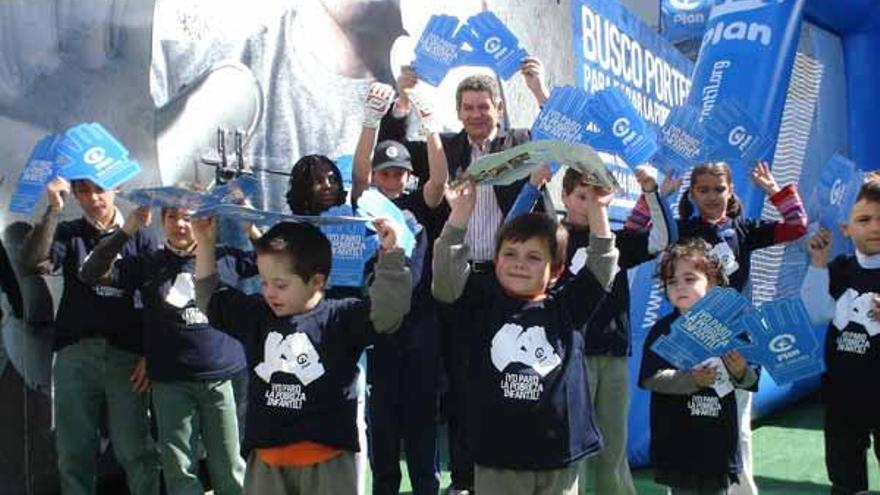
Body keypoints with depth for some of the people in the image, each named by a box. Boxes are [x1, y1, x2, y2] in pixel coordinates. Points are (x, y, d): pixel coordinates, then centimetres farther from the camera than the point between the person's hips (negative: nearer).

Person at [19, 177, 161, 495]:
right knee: (74, 451, 6)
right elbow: (33, 264, -7)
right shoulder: (67, 233, 12)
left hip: (127, 353, -2)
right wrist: (53, 209, -12)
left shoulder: (140, 237, 8)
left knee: (135, 450, -2)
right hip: (75, 353, 2)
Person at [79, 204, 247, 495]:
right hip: (170, 381, 1)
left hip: (219, 376, 0)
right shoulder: (148, 264, 7)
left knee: (229, 469, 8)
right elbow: (91, 274, -2)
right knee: (179, 471, 7)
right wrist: (127, 230, -12)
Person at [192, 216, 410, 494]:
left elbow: (389, 309, -16)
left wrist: (389, 254, -25)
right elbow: (209, 299, 20)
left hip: (328, 458, -4)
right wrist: (205, 244, 14)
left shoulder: (340, 318, -7)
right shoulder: (256, 316, 8)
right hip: (266, 460, 4)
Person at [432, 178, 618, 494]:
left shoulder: (566, 309, 4)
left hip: (559, 459, 1)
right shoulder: (482, 304, 2)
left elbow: (601, 266, 0)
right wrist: (462, 209, -18)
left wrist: (597, 209, -9)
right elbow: (448, 273, -10)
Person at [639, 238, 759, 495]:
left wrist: (741, 372, -18)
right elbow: (651, 378, -15)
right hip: (679, 437, -2)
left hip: (720, 434, 3)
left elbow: (751, 380, 4)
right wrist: (692, 380, -27)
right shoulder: (663, 330, -5)